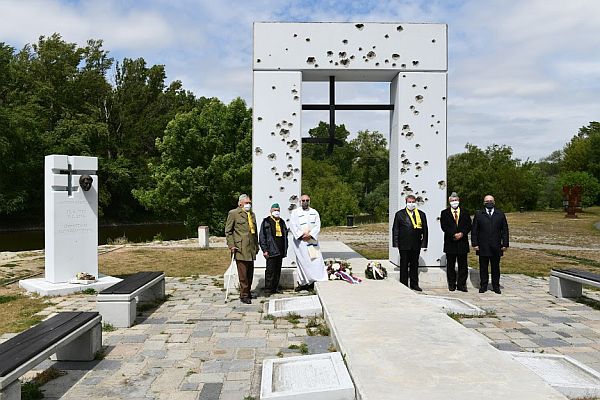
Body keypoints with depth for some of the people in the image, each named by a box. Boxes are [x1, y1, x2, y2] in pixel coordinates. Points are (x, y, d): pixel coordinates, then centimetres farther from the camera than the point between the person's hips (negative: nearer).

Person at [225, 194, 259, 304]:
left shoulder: (252, 214, 19)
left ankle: (247, 292, 23)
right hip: (240, 248, -6)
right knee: (243, 273, -5)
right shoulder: (233, 213, -1)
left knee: (250, 272, 10)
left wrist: (256, 246, 19)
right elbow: (228, 231, -3)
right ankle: (244, 295, 3)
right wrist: (231, 245, -10)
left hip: (251, 248, 6)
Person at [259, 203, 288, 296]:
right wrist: (264, 250, -12)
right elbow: (262, 236, -5)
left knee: (278, 270, 11)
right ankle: (268, 289, 3)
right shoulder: (266, 222, -2)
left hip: (280, 251, 6)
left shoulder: (282, 222, 16)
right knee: (270, 271, -5)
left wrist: (285, 249, 13)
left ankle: (275, 287, 20)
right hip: (271, 251, -6)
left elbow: (285, 235, 20)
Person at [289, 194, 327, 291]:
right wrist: (301, 235, -14)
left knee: (315, 261, -3)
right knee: (302, 262, 0)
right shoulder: (295, 212, 5)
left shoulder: (314, 212, 12)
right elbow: (292, 226, -3)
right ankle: (303, 283, 6)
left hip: (312, 240, 2)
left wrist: (310, 234, -13)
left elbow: (317, 226, 3)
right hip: (300, 241, -2)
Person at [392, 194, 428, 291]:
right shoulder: (400, 214, 2)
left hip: (416, 245, 2)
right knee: (404, 265, 4)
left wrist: (424, 243, 3)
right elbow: (395, 230, 1)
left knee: (415, 265, 10)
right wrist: (396, 243, -5)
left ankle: (414, 284, 20)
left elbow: (425, 230, 9)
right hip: (404, 245, -2)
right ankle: (403, 284, 11)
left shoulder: (421, 214, 9)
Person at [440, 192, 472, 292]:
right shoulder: (444, 213, 5)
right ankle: (451, 284, 15)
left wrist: (462, 234, -14)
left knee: (463, 265, 4)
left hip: (462, 242, 1)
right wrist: (454, 234, -16)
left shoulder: (465, 212, 11)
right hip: (450, 242, -1)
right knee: (450, 265, 5)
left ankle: (461, 284, 12)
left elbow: (468, 226, 3)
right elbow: (444, 227, -6)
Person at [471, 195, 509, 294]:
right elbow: (474, 230, 4)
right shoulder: (478, 214, 6)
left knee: (495, 267, 7)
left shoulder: (500, 214, 9)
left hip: (496, 247, 1)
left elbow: (505, 230, 8)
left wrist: (505, 244, 1)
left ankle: (496, 286, 17)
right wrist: (475, 244, -4)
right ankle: (483, 286, 13)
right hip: (483, 247, -1)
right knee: (483, 267, 5)